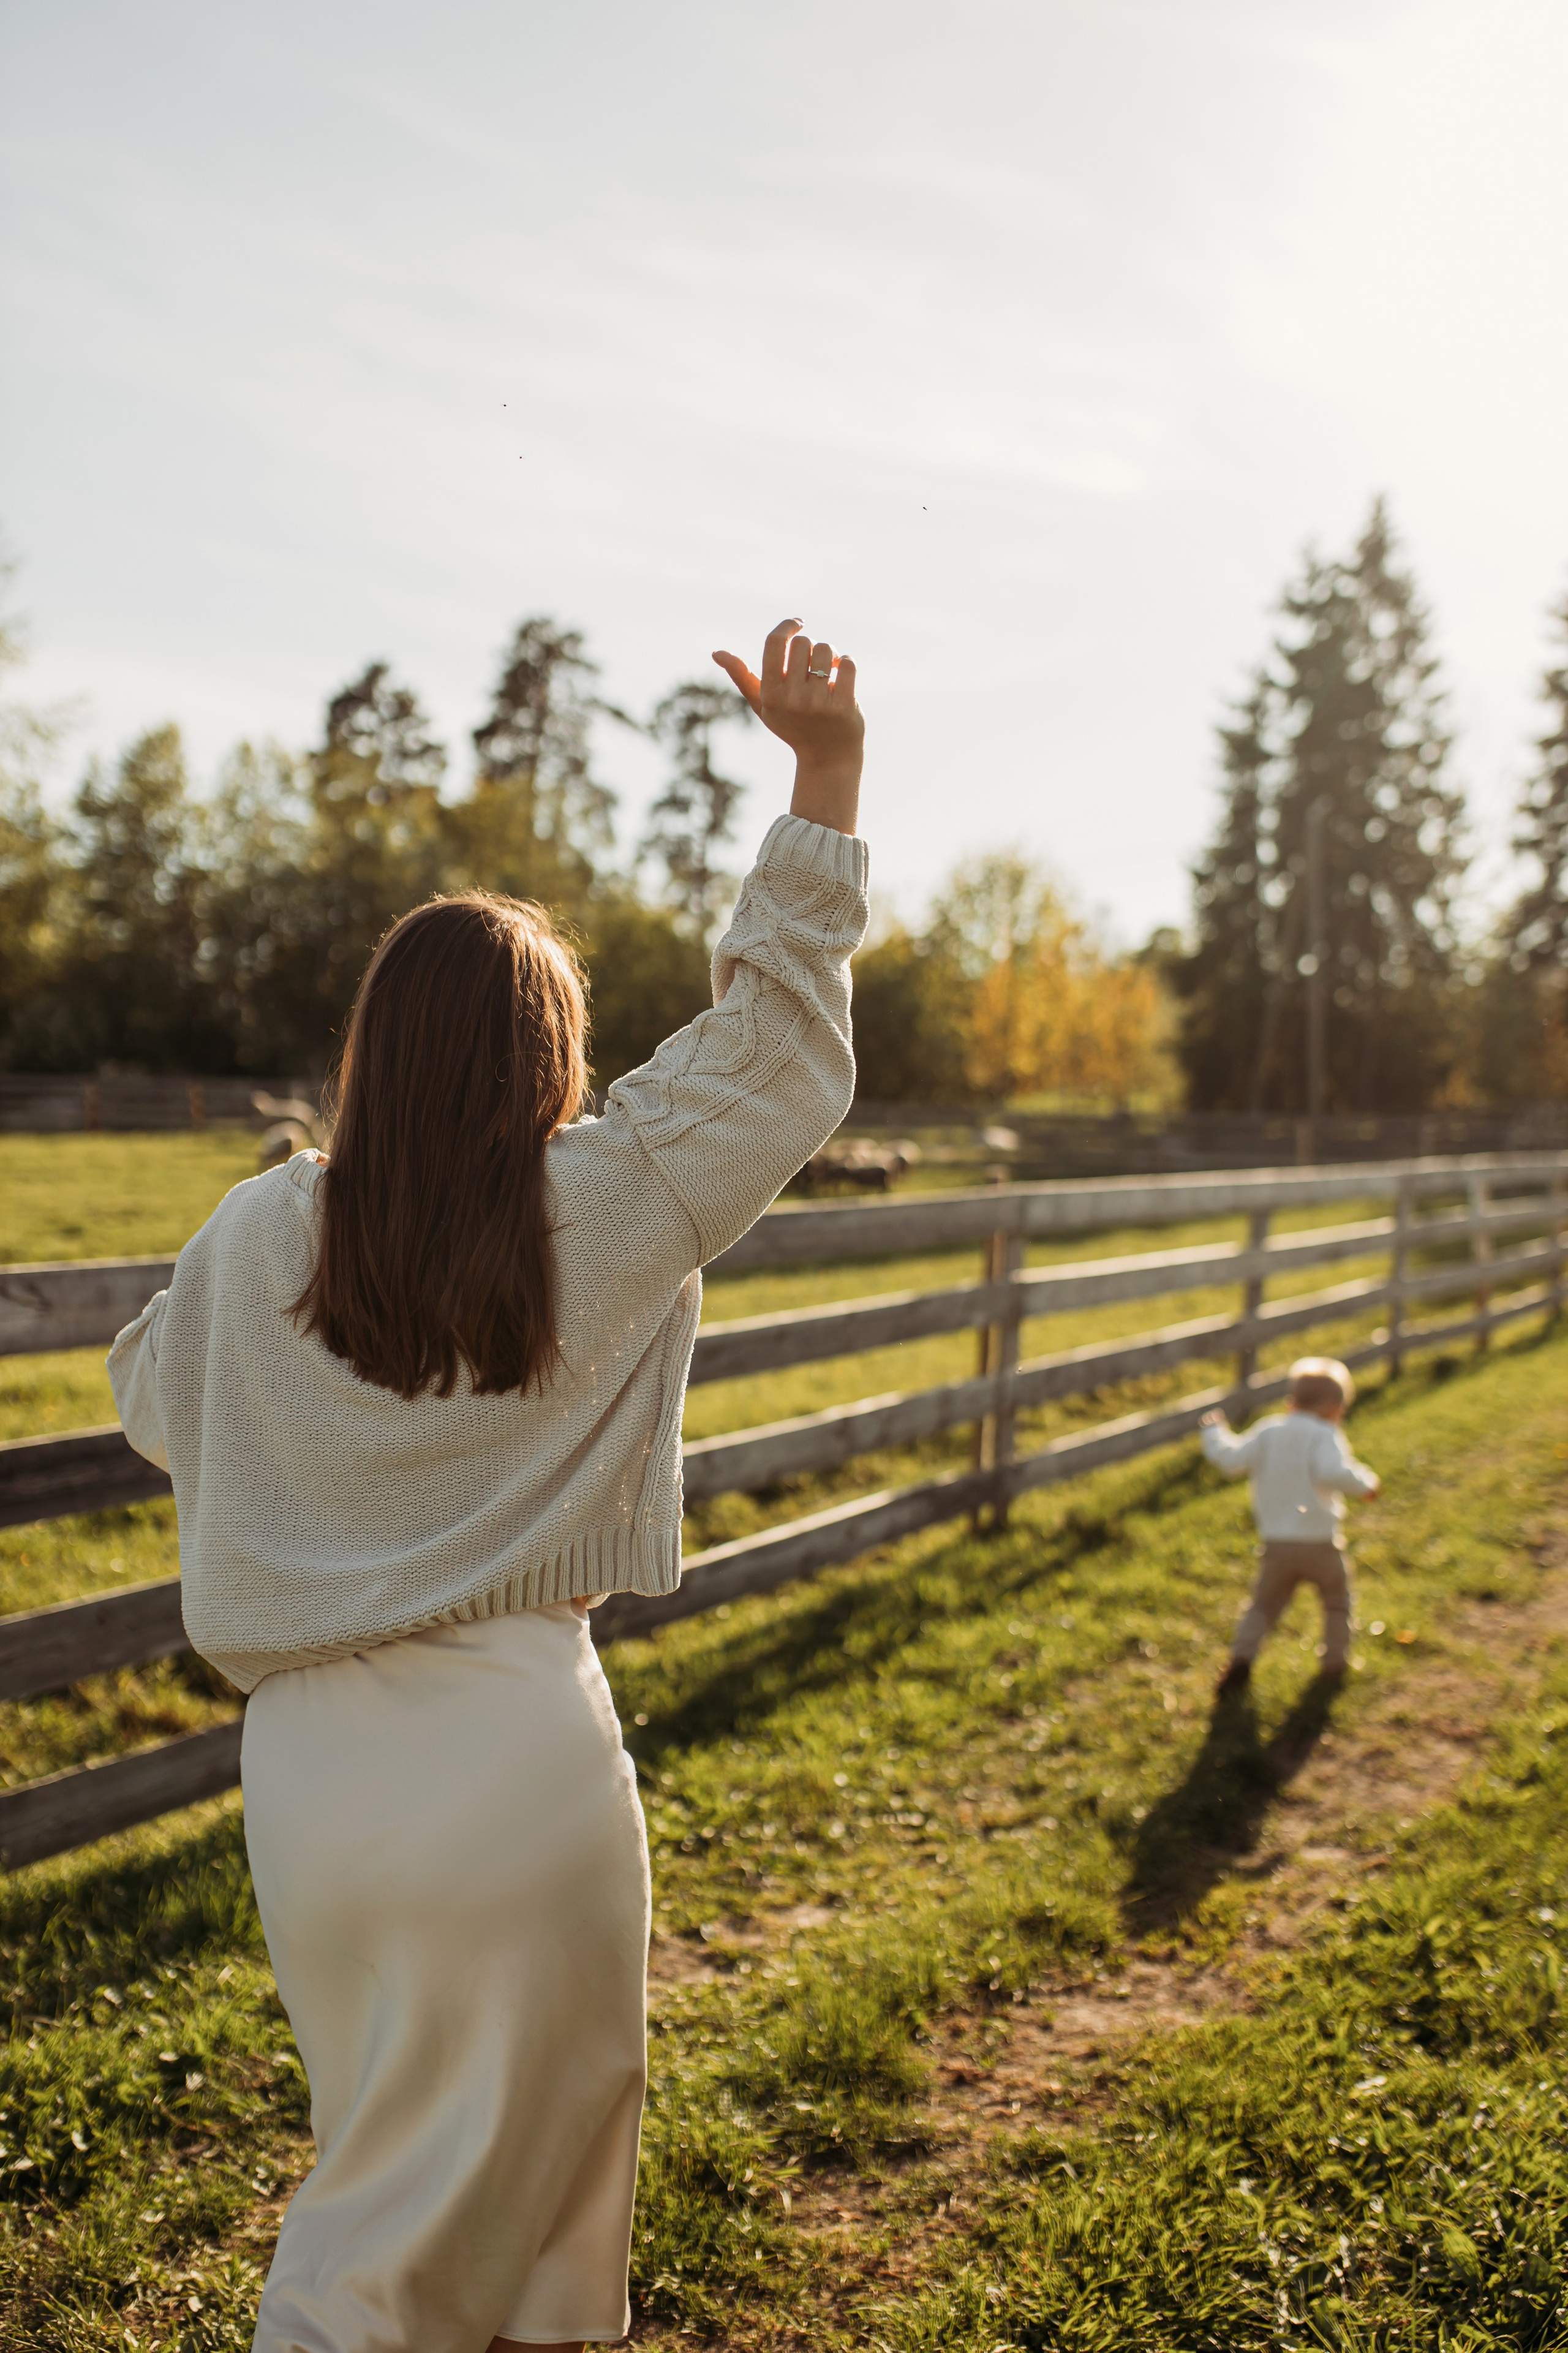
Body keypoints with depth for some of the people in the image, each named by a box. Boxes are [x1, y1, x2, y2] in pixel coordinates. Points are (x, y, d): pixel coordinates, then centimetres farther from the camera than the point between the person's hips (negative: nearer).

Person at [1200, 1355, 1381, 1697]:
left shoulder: (1267, 1431, 3)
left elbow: (1233, 1461, -3)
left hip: (1275, 1544, 3)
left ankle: (1242, 1654, -6)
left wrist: (1214, 1434, 12)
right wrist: (1365, 1482, -11)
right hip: (1320, 1542, -3)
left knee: (1264, 1605, 13)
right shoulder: (1324, 1436, -10)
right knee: (1337, 1600, 22)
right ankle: (1336, 1659, 29)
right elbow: (1333, 1473, -28)